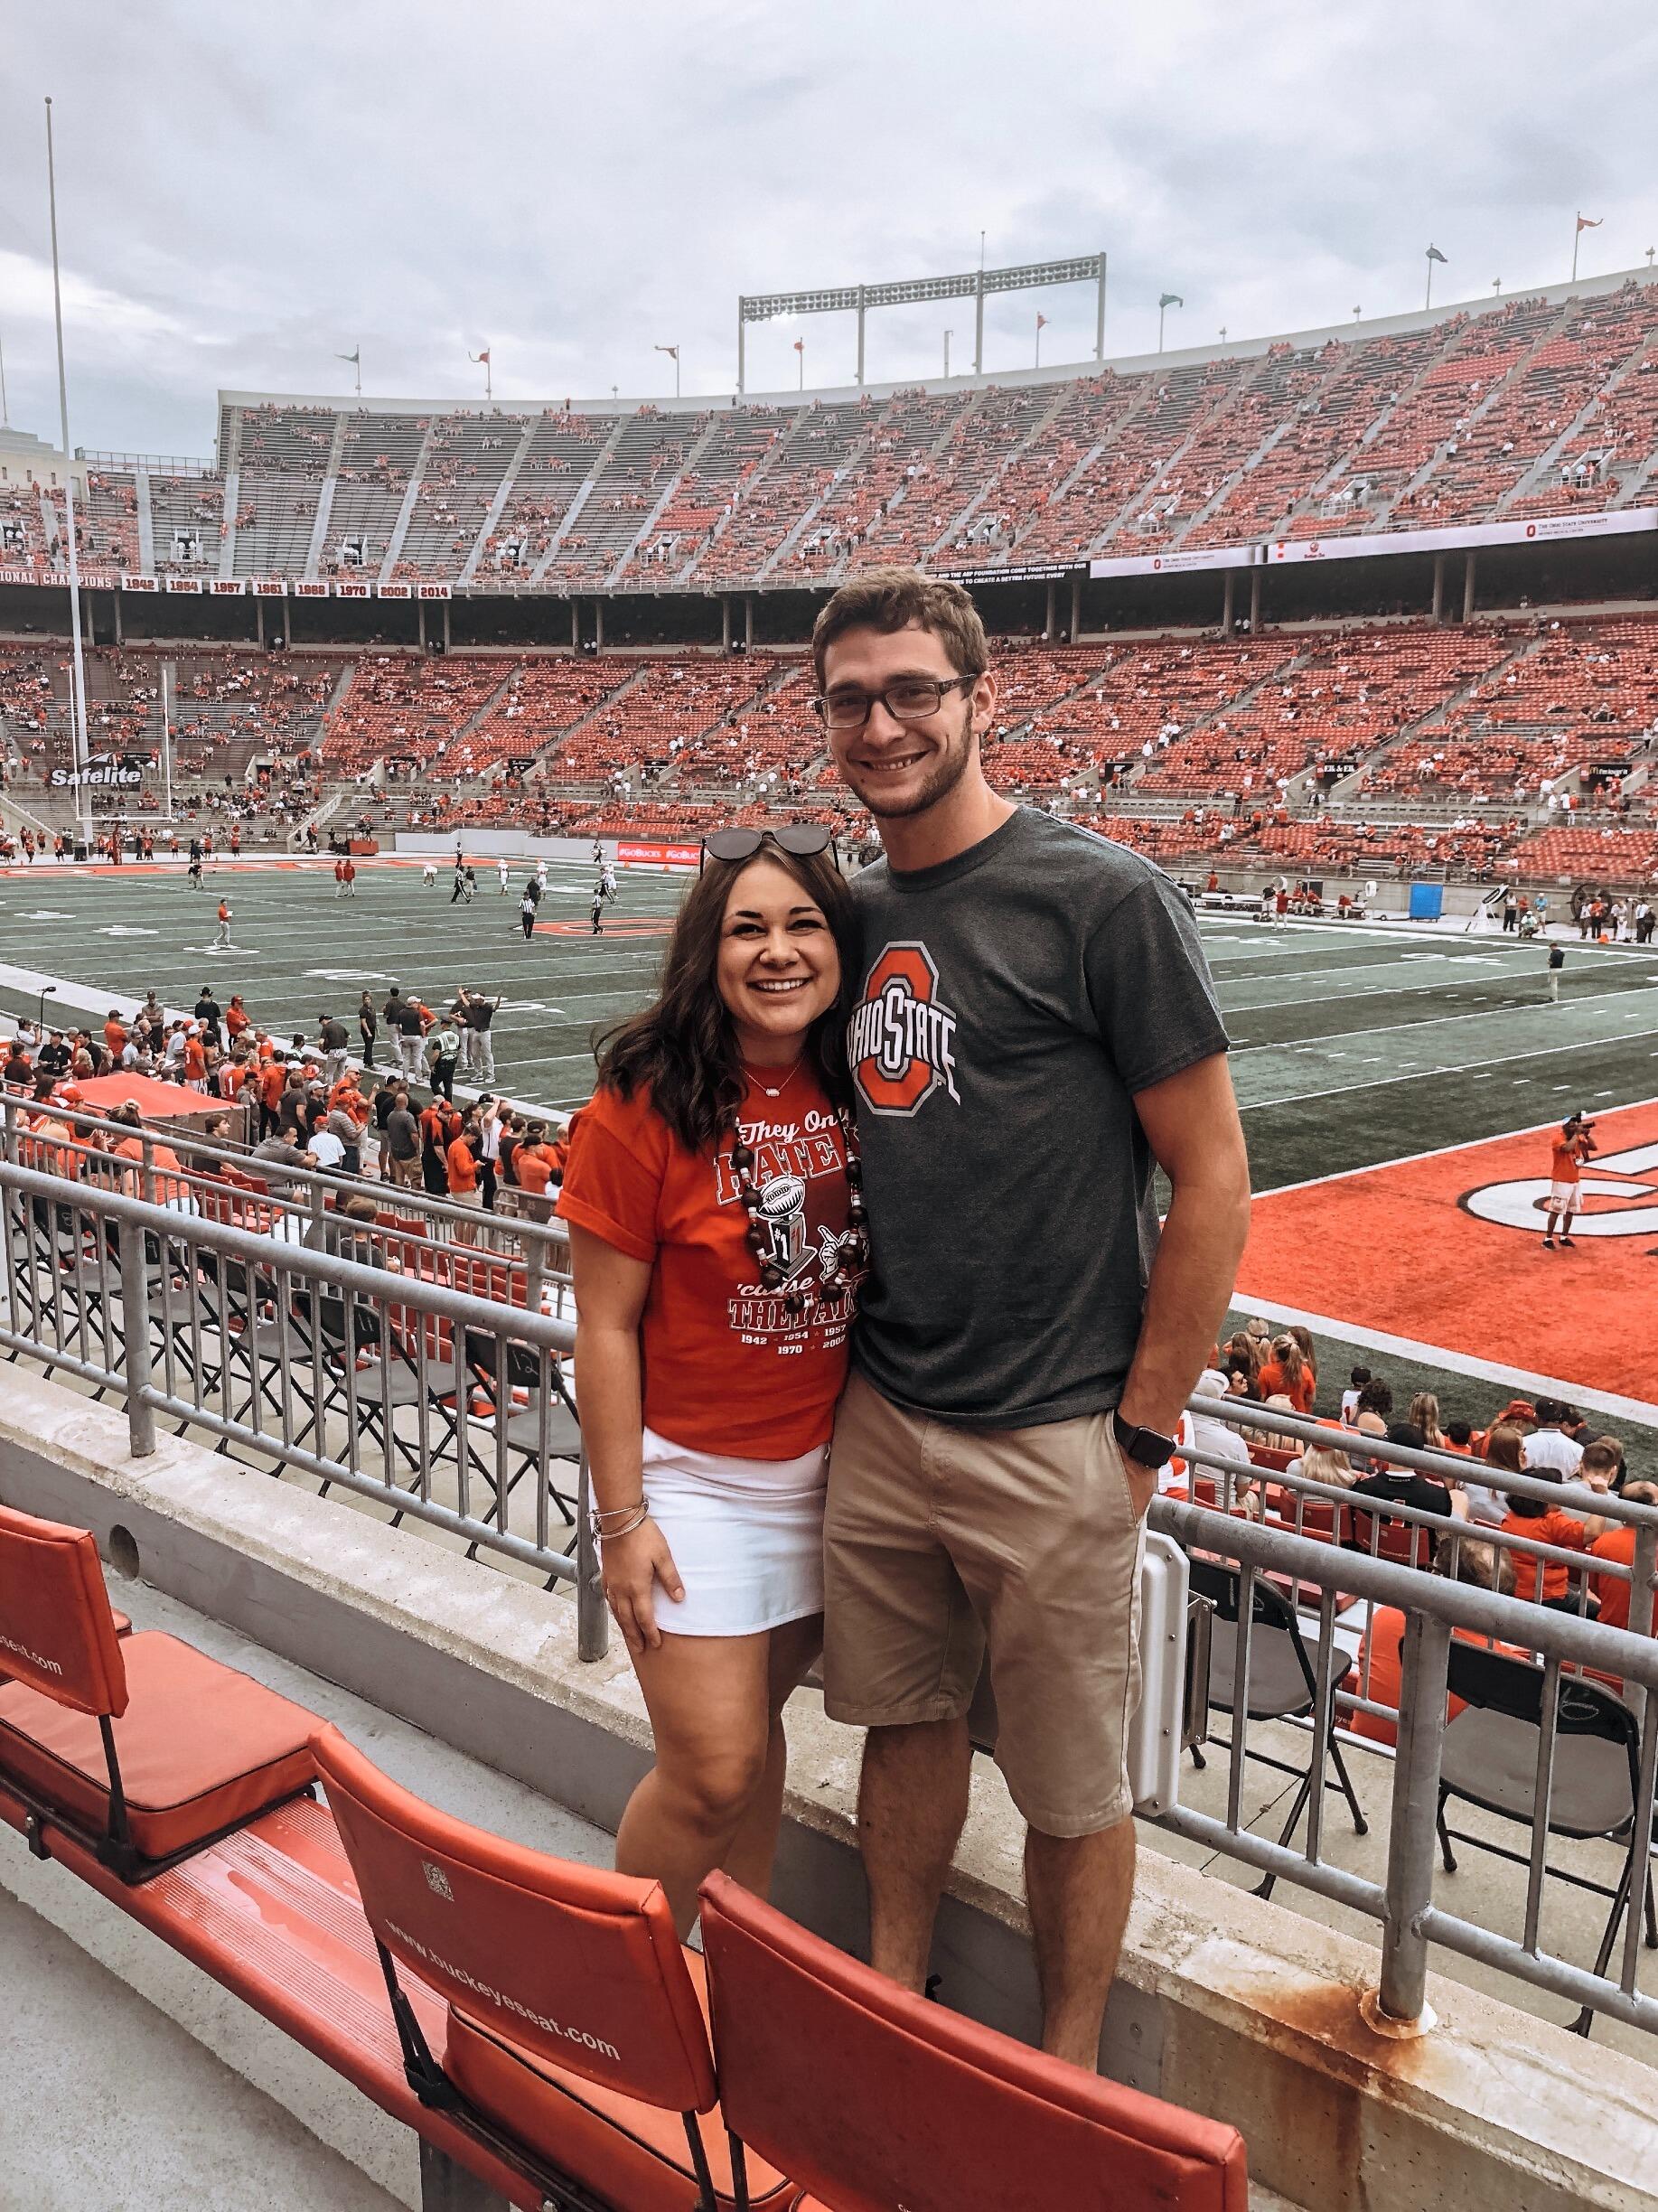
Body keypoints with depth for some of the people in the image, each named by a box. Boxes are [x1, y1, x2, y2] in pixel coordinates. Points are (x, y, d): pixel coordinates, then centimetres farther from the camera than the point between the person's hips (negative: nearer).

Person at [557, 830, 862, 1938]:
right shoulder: (645, 1106, -17)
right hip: (694, 1477, -4)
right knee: (713, 1772, 0)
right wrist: (622, 1520, -12)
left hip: (824, 1468, 4)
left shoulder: (858, 1092, -3)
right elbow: (606, 1329, -13)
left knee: (755, 1723, 19)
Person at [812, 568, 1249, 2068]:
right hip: (881, 1419, 6)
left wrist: (1141, 1435, -10)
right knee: (907, 1723, 20)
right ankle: (895, 2001, 43)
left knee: (1072, 1789, 11)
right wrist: (852, 1357, 12)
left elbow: (1215, 1184, -12)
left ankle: (1067, 2081, 34)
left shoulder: (1104, 899, -13)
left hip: (1052, 1442, -5)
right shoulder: (857, 912, 6)